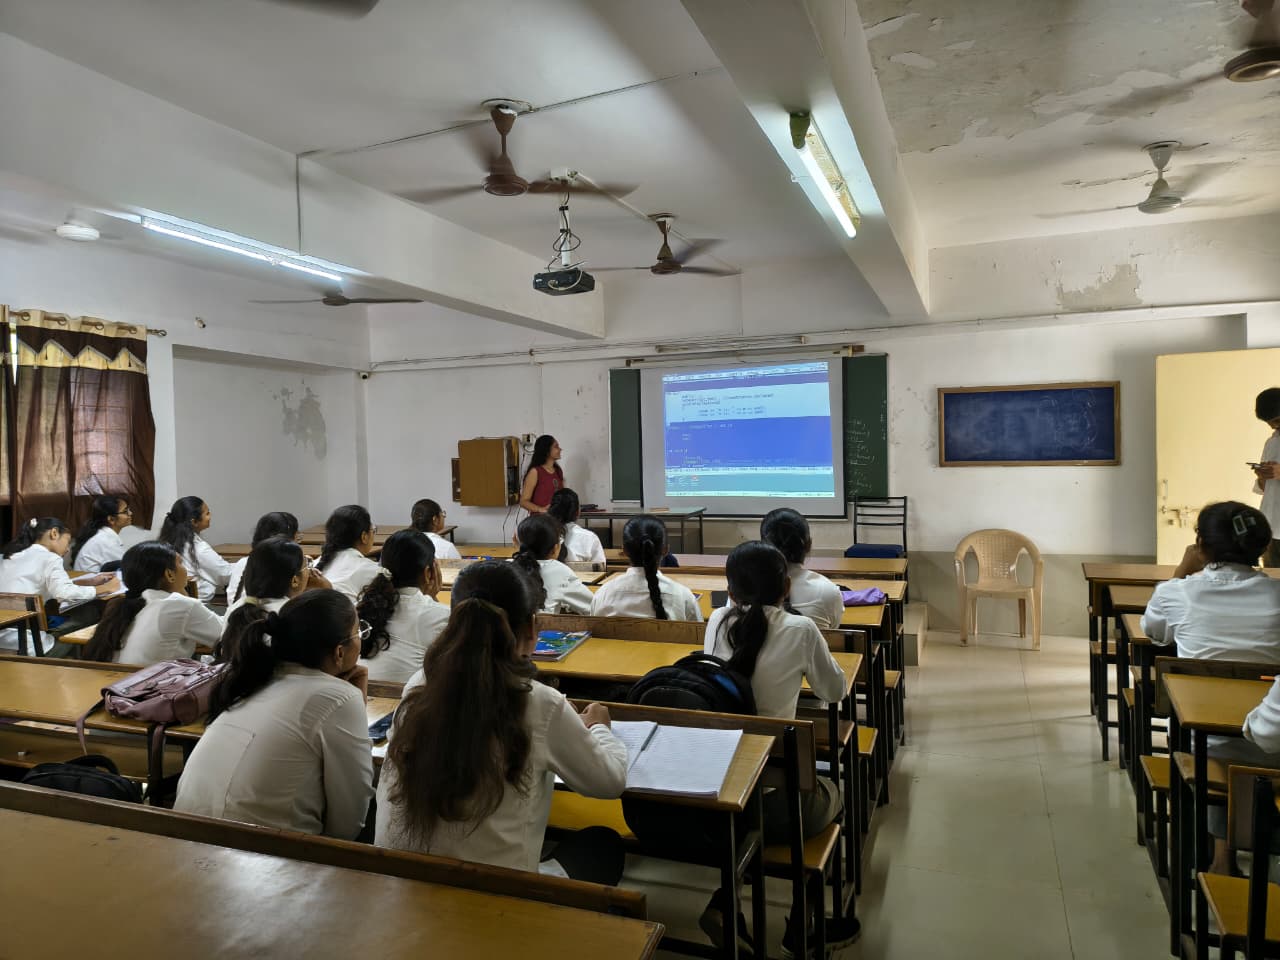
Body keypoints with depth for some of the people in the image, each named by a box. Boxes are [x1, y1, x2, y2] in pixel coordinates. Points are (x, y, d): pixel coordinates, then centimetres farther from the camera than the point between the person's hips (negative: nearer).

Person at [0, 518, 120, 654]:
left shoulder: (12, 556, 17)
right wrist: (105, 588, -11)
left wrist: (90, 582, 19)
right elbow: (65, 593, -23)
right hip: (20, 643, -8)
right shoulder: (49, 558, -7)